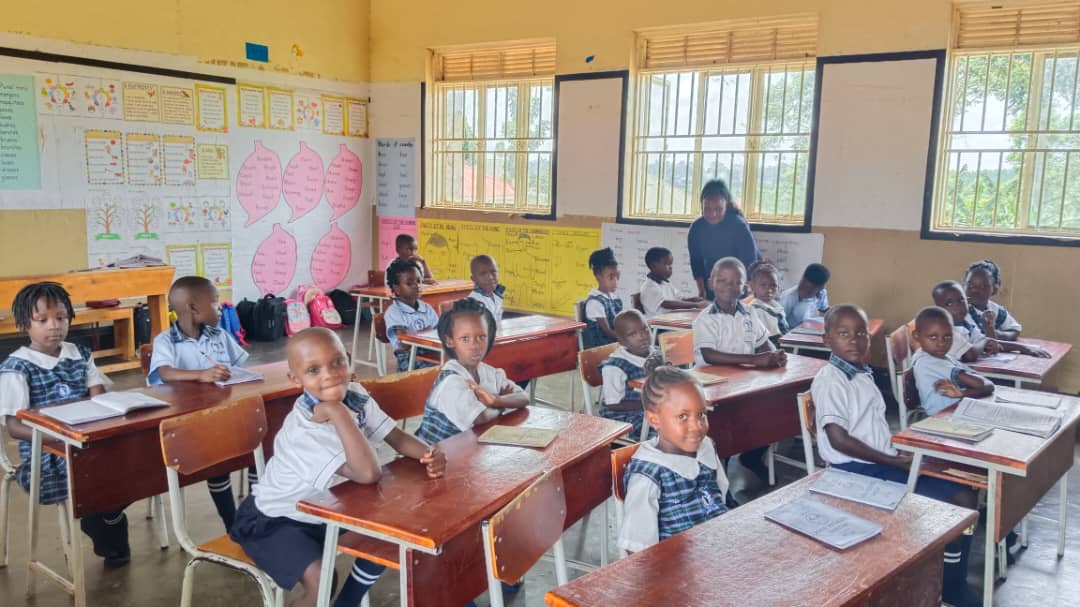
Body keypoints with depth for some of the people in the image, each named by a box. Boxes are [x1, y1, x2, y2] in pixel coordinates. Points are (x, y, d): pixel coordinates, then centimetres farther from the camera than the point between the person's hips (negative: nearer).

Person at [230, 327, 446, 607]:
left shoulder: (355, 395, -12)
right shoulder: (302, 432, -35)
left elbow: (396, 437, -7)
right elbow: (369, 474, -44)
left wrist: (429, 454, -28)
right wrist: (337, 412, -44)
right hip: (275, 520, -8)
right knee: (321, 579, -29)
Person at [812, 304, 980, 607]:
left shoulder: (863, 373, 14)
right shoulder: (829, 379, -13)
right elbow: (839, 439, -20)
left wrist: (902, 457, 2)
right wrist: (896, 461, -15)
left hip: (883, 464, 9)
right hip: (856, 471, -9)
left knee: (963, 498, 1)